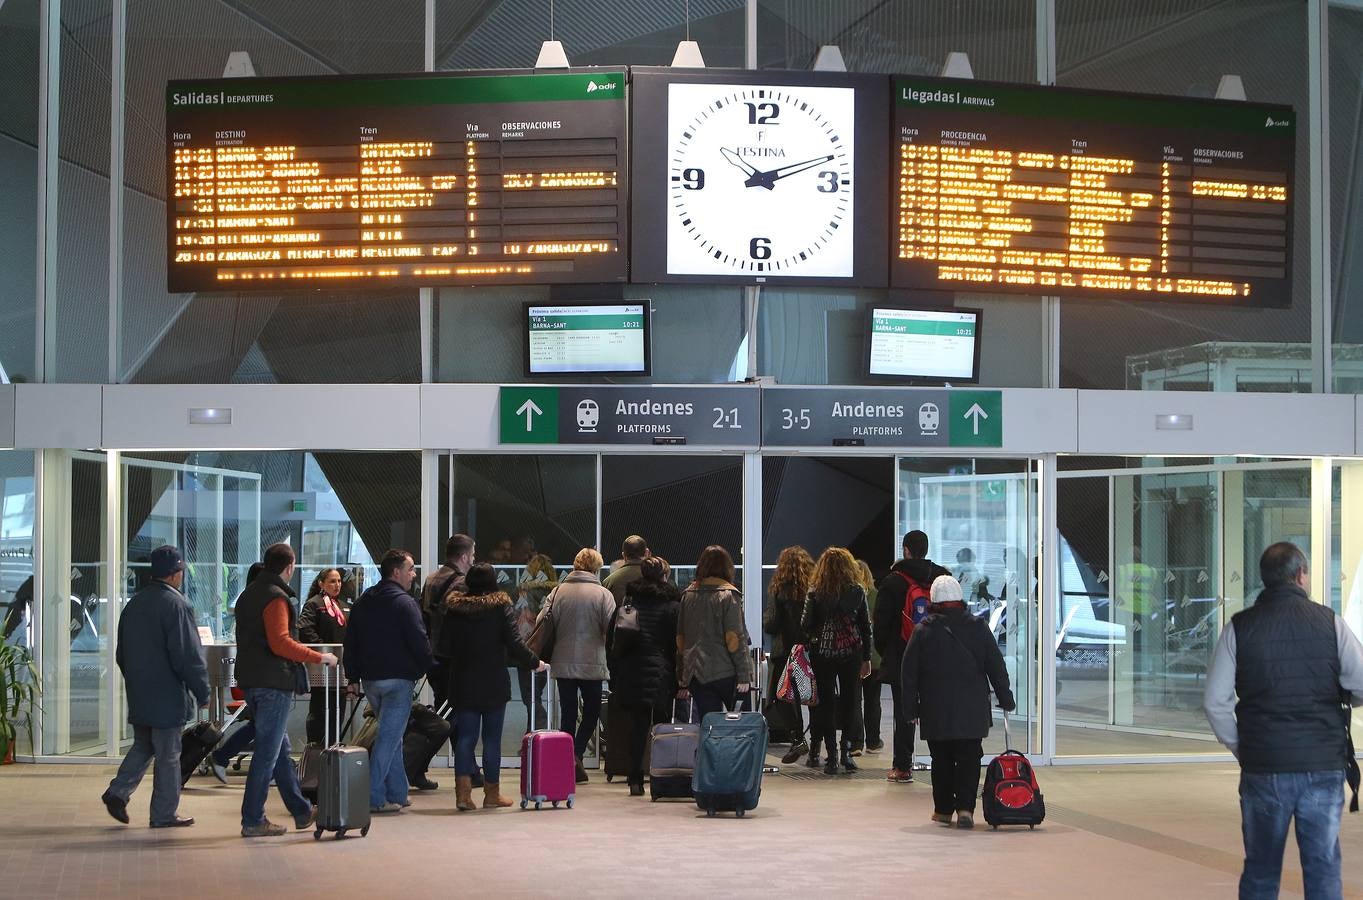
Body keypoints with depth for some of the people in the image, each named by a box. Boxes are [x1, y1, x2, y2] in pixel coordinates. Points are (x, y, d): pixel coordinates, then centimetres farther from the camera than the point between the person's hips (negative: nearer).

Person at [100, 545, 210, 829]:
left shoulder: (134, 603, 10)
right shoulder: (175, 605, -16)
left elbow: (122, 652, 18)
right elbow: (188, 656, -18)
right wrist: (202, 692, -9)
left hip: (138, 695, 7)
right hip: (167, 694, -7)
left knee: (143, 746, 19)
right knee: (168, 755, 1)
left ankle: (118, 792, 4)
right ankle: (165, 814, 7)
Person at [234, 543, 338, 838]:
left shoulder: (248, 594, 16)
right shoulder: (276, 598, -14)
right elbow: (281, 643, -24)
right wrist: (319, 657, -18)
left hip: (250, 680, 10)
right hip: (274, 683, -10)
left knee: (280, 749, 16)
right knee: (268, 752, -4)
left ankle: (301, 810, 25)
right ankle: (253, 821, -2)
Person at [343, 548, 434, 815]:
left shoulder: (363, 602, 12)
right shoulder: (404, 602, -11)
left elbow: (350, 642, 14)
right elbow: (419, 642, -15)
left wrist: (353, 676, 19)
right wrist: (430, 668, -1)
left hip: (369, 679, 8)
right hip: (398, 678, -7)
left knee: (391, 735, 17)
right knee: (389, 737, -5)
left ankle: (397, 794, 20)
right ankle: (373, 797, -10)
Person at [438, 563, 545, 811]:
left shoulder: (455, 608, 1)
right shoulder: (501, 607, -7)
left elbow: (444, 647, 2)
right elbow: (515, 644, -12)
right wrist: (534, 663, 1)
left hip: (463, 682, 2)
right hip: (494, 684, -2)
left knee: (465, 736, 5)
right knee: (492, 738, 6)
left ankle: (463, 792, -6)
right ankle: (492, 794, 12)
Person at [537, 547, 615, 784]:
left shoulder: (558, 591, 0)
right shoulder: (603, 594, -7)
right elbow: (612, 630, -10)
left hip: (562, 663, 3)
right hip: (592, 664, -2)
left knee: (567, 713, 10)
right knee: (591, 711, 11)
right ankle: (576, 753, -9)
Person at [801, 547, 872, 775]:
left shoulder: (815, 592, -5)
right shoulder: (857, 591, -1)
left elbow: (806, 624, -5)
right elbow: (866, 626, 2)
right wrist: (867, 658, 9)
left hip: (823, 654, -1)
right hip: (851, 653, 1)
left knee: (826, 703, 5)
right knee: (850, 701, 10)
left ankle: (832, 756, 4)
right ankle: (846, 750, 4)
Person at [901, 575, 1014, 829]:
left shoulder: (923, 630, -2)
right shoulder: (978, 627, 0)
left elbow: (909, 672, 0)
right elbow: (996, 665, 3)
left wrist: (911, 708, 8)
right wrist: (1005, 698, 12)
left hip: (935, 710, 0)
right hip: (972, 709, 0)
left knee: (941, 760, 10)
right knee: (969, 758, 2)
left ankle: (943, 809, 14)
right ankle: (965, 808, -11)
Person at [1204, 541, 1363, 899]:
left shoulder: (1239, 627, -1)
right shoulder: (1329, 622, -2)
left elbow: (1215, 701, -4)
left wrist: (1238, 747, 9)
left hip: (1264, 766, 0)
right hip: (1324, 764, 0)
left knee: (1260, 871, 11)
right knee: (1323, 868, 7)